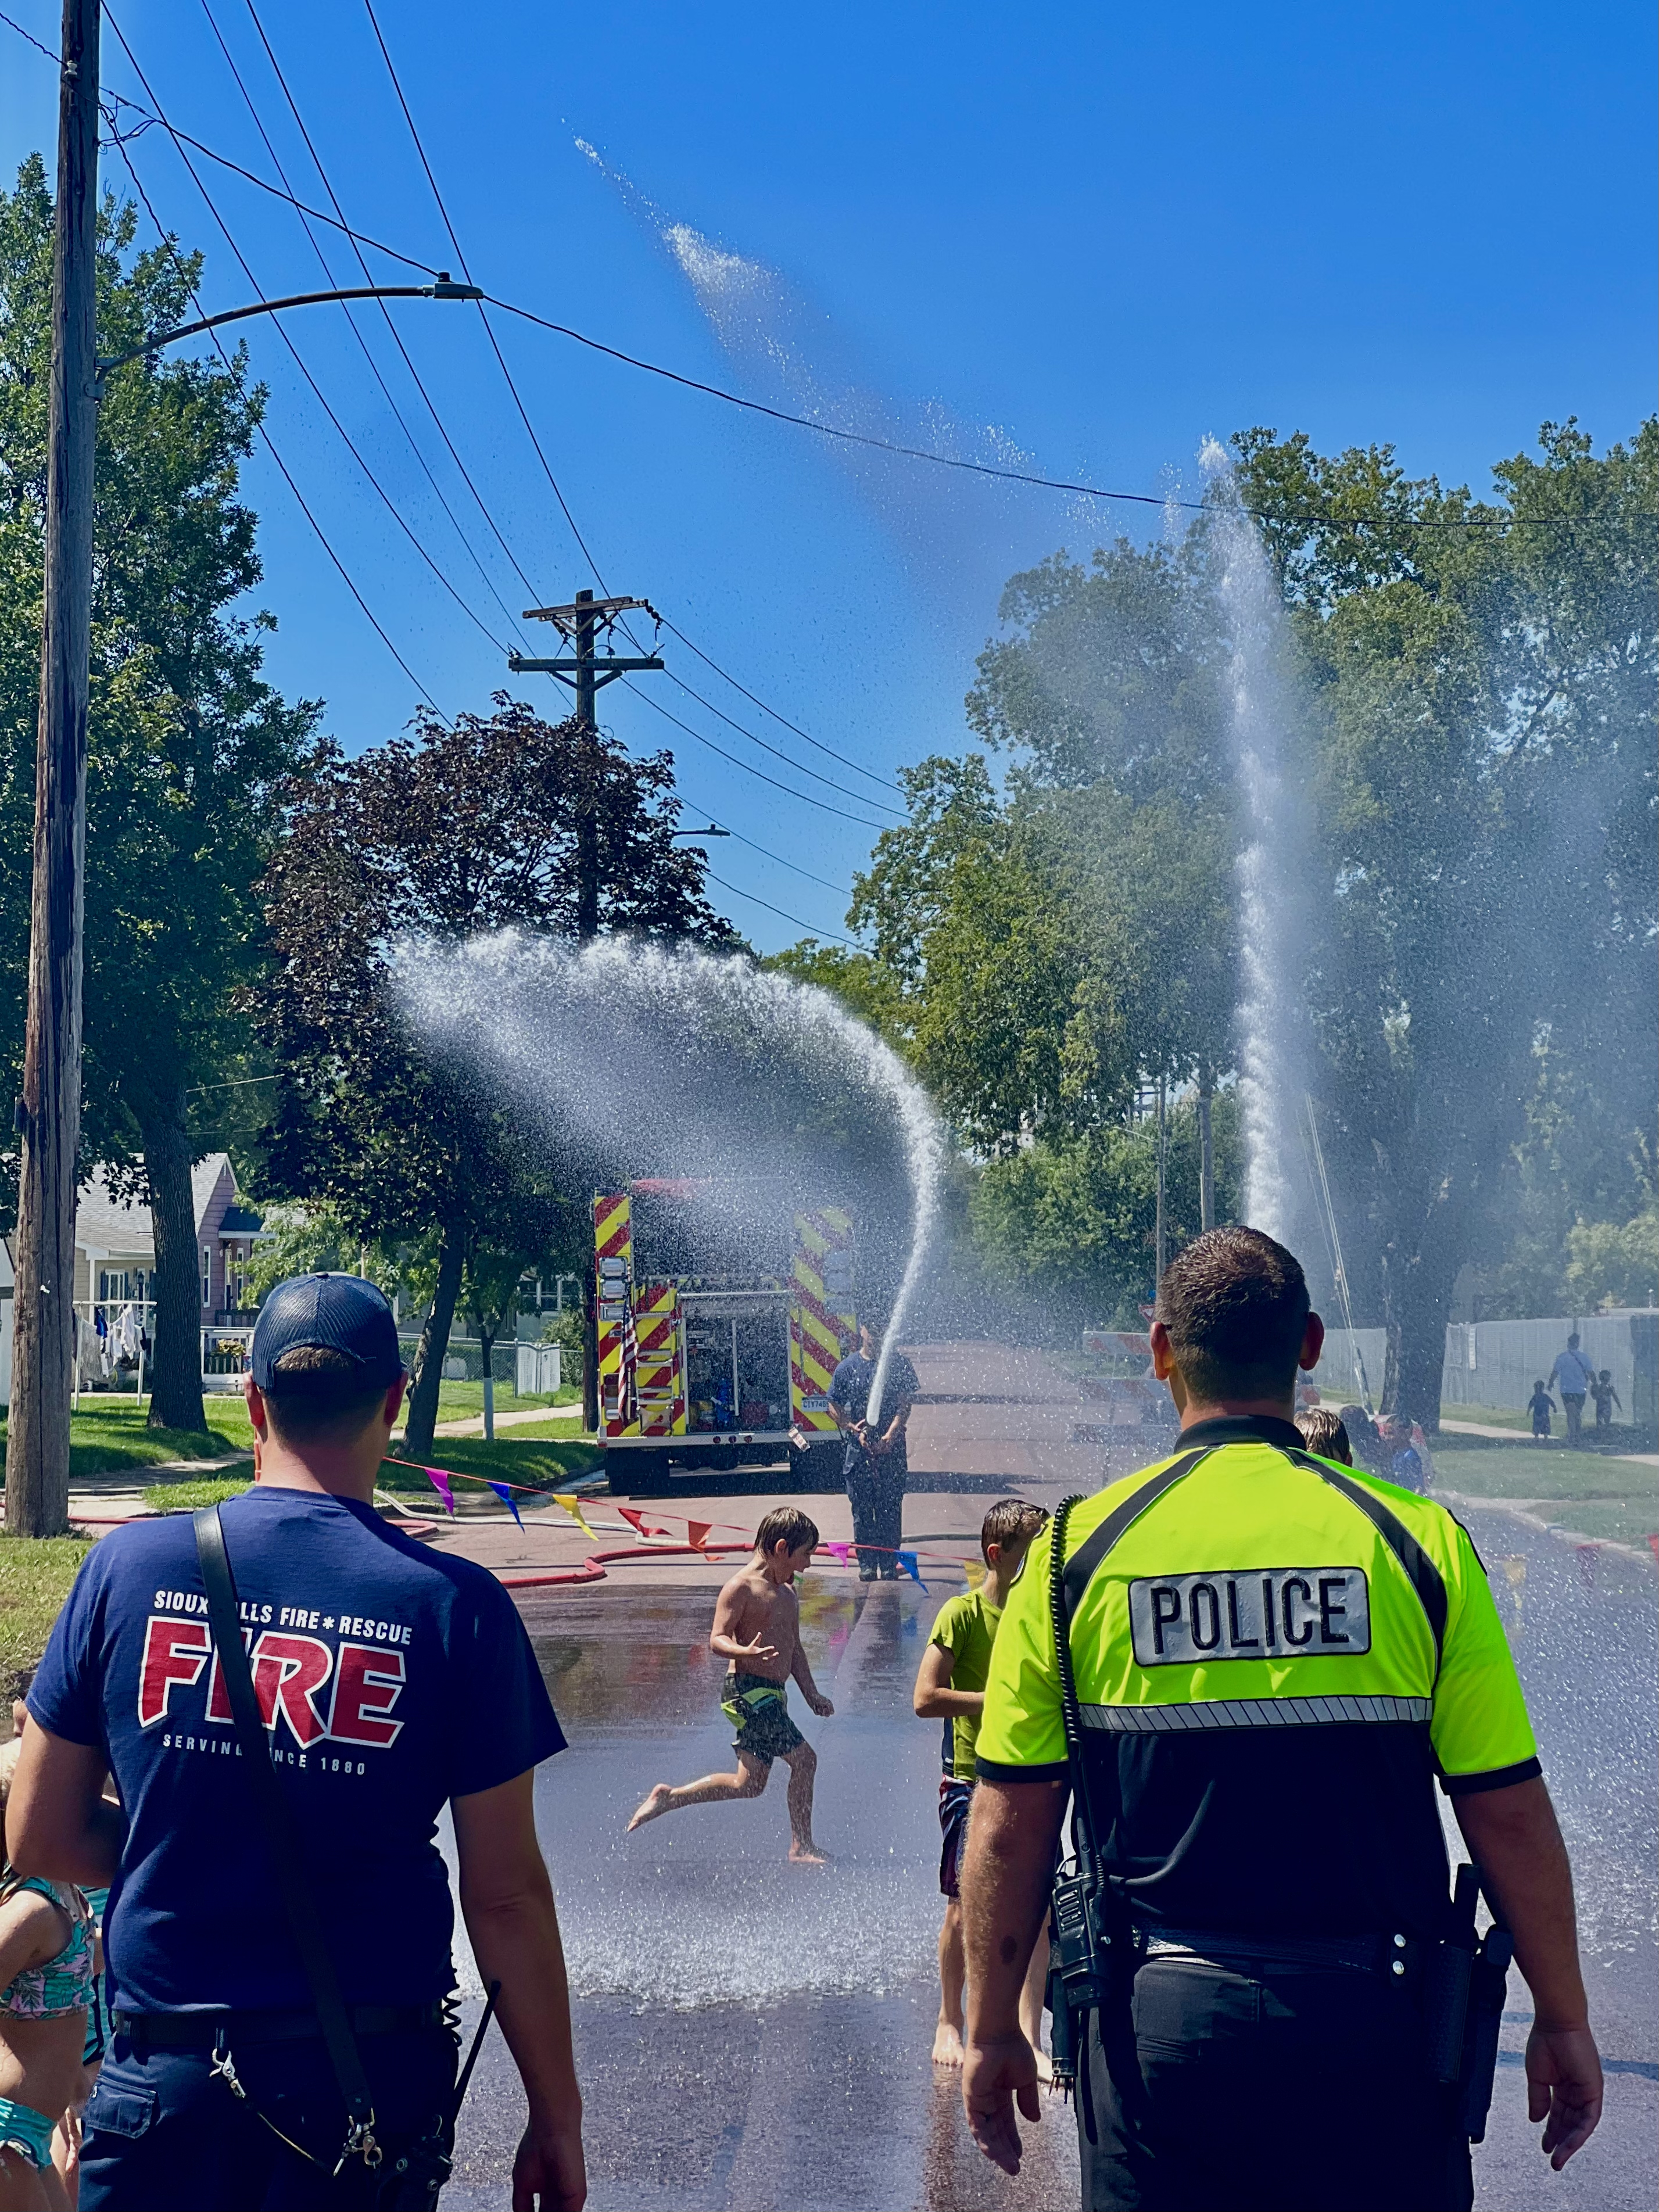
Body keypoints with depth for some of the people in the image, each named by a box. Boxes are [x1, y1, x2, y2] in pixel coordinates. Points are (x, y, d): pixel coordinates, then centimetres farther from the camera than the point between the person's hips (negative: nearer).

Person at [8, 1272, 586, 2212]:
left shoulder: (128, 1567, -4)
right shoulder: (457, 1606, -9)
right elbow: (506, 1894, -7)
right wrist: (558, 2118, 2)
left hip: (168, 2074, 1)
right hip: (375, 2081, -1)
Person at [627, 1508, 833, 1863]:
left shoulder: (786, 1590, 17)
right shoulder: (741, 1588, -10)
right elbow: (717, 1640, -17)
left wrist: (812, 1694, 22)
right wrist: (746, 1653, -36)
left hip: (772, 1696, 10)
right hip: (749, 1691, -9)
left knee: (749, 1785, 10)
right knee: (804, 1759, -12)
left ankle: (669, 1797, 20)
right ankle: (802, 1847, 0)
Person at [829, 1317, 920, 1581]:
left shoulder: (899, 1365, 4)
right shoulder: (848, 1367, 6)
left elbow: (905, 1405, -2)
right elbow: (834, 1407, 9)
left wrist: (889, 1437, -15)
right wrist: (855, 1430, -7)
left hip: (892, 1449, -1)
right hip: (859, 1450, 1)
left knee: (890, 1510, -2)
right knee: (862, 1511, 2)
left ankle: (889, 1566, 2)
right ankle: (866, 1565, 7)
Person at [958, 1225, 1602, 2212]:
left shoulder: (1079, 1549, -3)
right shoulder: (1417, 1541, -6)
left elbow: (1009, 1830, -1)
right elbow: (1510, 1816, -4)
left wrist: (993, 2029, 10)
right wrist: (1563, 2021, 8)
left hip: (1159, 2024, 1)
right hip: (1372, 2022, 0)